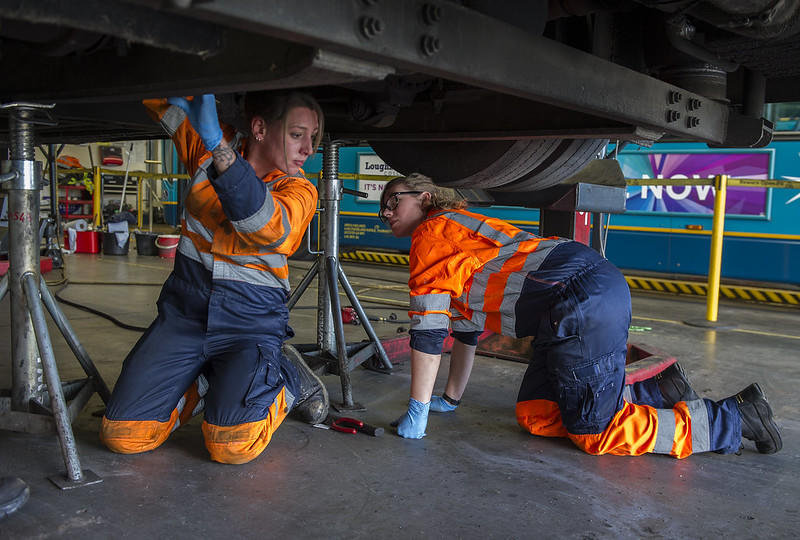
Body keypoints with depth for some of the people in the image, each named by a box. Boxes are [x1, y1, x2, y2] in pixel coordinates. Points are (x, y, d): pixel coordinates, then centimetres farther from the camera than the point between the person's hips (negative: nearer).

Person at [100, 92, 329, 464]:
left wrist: (216, 143, -42)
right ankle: (205, 380, 21)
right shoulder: (207, 147, -1)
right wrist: (185, 97, -18)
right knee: (123, 434, -3)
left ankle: (289, 380, 8)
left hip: (251, 322, -3)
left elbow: (266, 227, -31)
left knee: (232, 445, -21)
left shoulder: (299, 191, -9)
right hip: (185, 311, 3)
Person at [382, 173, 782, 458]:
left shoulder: (432, 233, -2)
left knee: (596, 433, -1)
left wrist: (417, 412, 0)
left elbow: (428, 332, -6)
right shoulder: (459, 233, 27)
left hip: (586, 303, -10)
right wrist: (451, 398, 36)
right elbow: (467, 327, 32)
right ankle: (658, 392, 19)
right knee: (534, 415, 13)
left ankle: (734, 418, 8)